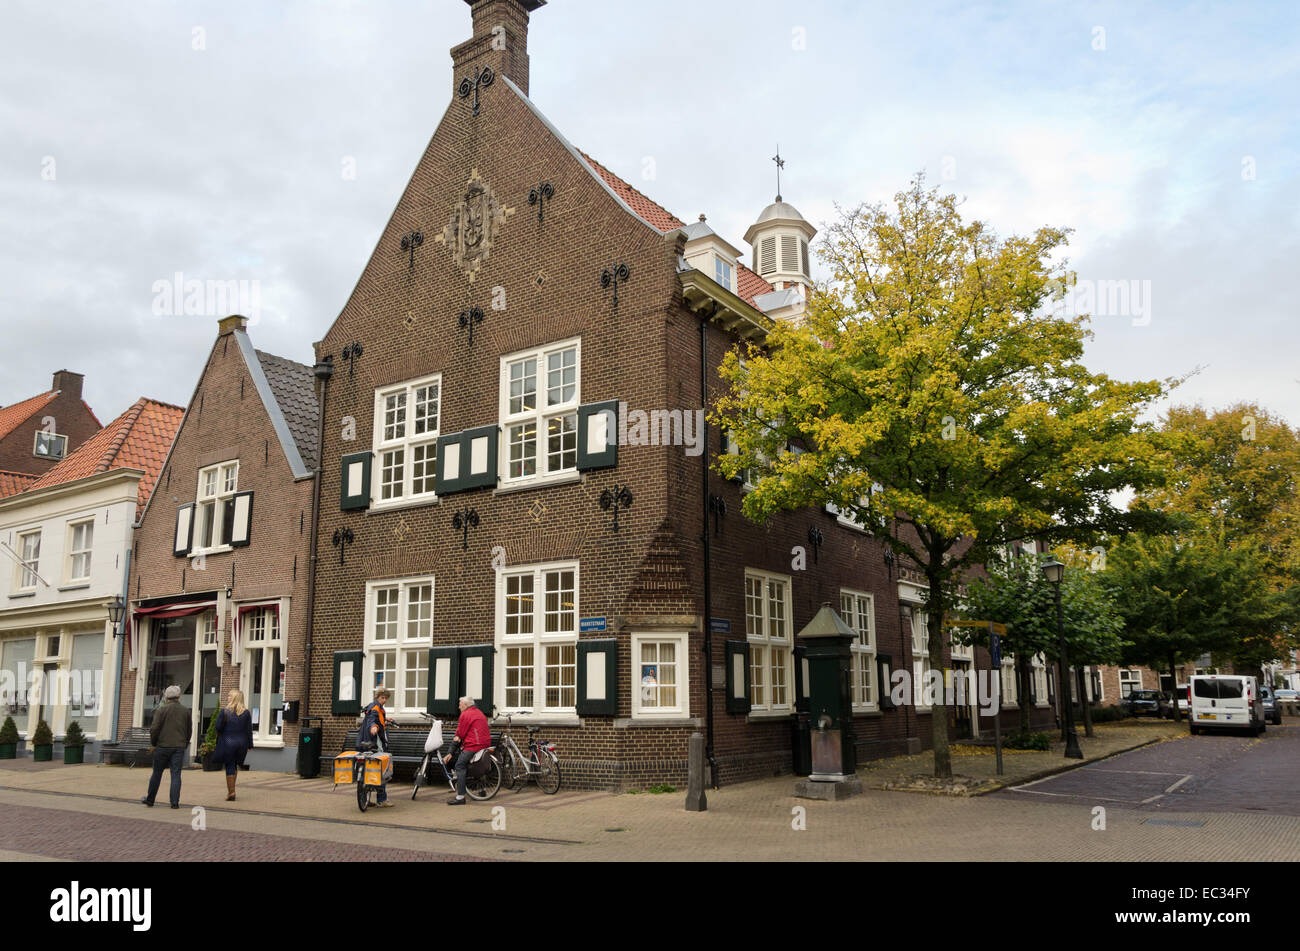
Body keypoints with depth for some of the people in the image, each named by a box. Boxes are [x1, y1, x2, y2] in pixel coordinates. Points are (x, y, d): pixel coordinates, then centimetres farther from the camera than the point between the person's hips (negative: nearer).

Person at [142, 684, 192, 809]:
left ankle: (150, 799, 22)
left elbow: (154, 728, -8)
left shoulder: (161, 710, -4)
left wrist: (153, 743, 7)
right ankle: (175, 802, -5)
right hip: (179, 747, 2)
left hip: (163, 746, -2)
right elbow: (189, 730, 11)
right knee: (176, 775, 1)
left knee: (157, 773, 11)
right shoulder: (185, 711, 7)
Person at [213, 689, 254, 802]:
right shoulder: (246, 712, -1)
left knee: (229, 767, 3)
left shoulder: (224, 711, -9)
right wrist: (250, 745, 8)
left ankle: (231, 793, 3)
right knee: (235, 765, 19)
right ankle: (231, 790, 20)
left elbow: (218, 727, -10)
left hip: (227, 742, -3)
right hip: (242, 743, 3)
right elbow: (249, 730, 1)